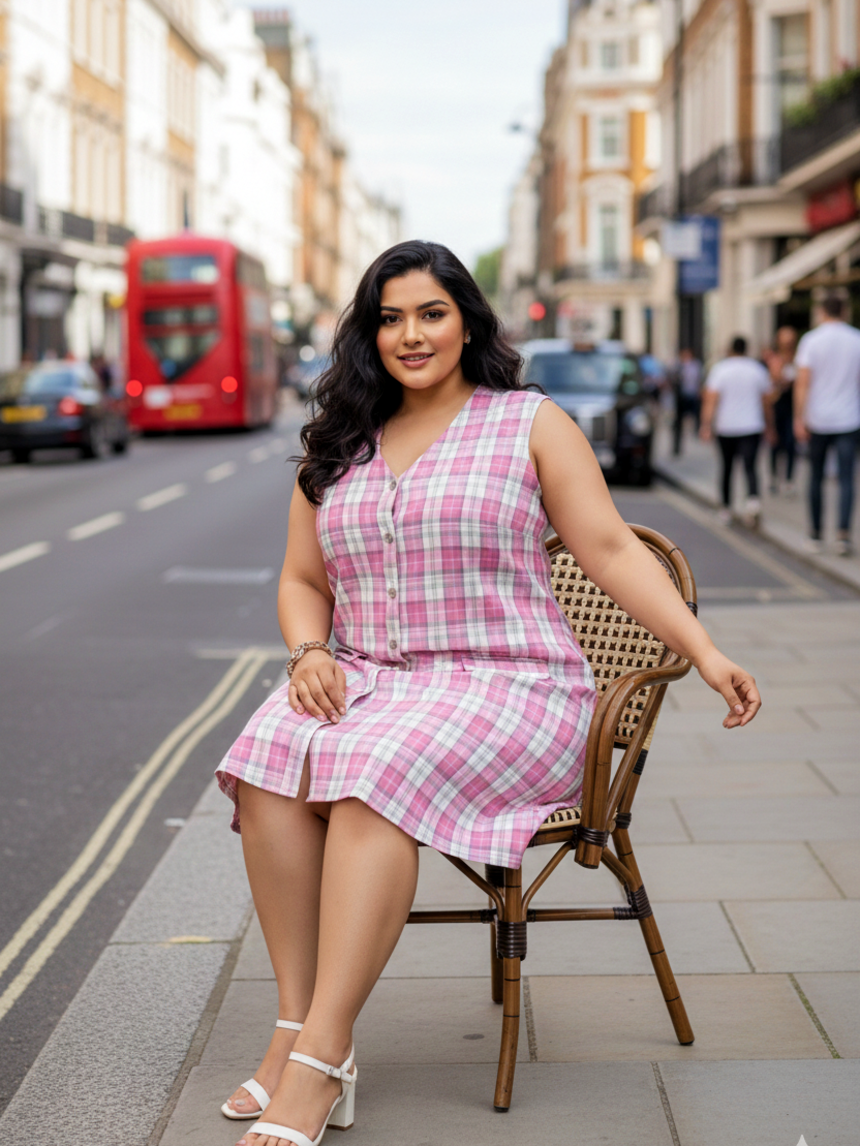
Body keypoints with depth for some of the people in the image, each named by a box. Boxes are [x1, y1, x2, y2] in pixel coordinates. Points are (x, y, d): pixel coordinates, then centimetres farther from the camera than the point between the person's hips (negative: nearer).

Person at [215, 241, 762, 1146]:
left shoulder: (530, 424, 6)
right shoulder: (336, 446, 17)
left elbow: (612, 551, 2)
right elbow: (302, 580, 22)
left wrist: (707, 656, -9)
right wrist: (309, 653, -1)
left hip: (509, 688, -4)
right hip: (366, 684, 4)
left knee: (379, 768, -35)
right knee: (269, 759, -30)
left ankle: (319, 1062, -36)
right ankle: (293, 1028, -26)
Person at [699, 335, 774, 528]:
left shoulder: (719, 369, -2)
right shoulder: (758, 370, 4)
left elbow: (711, 400, -11)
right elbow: (767, 403, 8)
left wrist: (706, 426, -14)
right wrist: (769, 426, 18)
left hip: (725, 428, 0)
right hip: (752, 427, 0)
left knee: (727, 467, 13)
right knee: (750, 466, -7)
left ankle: (726, 509, 20)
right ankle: (753, 499, -32)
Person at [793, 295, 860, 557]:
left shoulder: (811, 340, -4)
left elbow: (803, 382, -10)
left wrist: (799, 419, -9)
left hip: (818, 420, 0)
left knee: (816, 478, 11)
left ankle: (815, 535, 17)